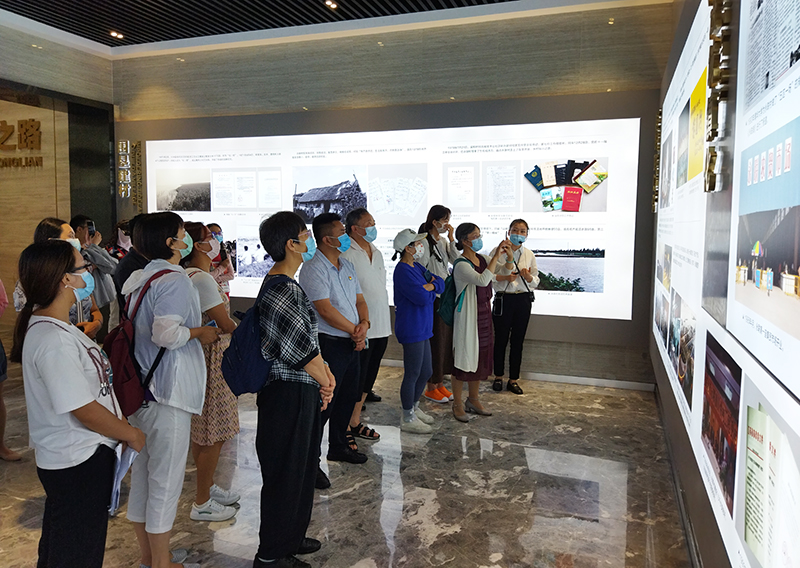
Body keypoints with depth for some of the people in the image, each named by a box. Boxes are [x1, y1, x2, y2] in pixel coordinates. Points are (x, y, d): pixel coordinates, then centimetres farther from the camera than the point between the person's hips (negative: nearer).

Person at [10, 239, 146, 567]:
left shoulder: (49, 325, 4)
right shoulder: (54, 341, -28)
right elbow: (85, 411, -26)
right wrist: (132, 434, -12)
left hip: (66, 458, 10)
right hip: (78, 462, -10)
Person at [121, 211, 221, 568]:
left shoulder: (135, 279, 11)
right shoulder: (174, 279, -15)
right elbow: (166, 333, -27)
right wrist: (201, 332, -10)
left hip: (138, 388, 9)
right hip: (166, 391, -9)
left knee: (141, 473, 17)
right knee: (166, 478, 3)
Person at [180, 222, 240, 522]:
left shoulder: (190, 275, 10)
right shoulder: (202, 279, -21)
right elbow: (226, 324, -17)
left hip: (204, 355, 10)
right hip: (212, 358, -10)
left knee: (203, 431, 21)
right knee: (213, 435, 2)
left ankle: (208, 486, 37)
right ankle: (202, 504, 15)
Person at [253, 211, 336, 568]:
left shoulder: (289, 284, 11)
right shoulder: (279, 290, -22)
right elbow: (300, 348, -23)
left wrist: (325, 374, 4)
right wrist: (325, 382, -8)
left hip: (304, 391, 10)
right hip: (287, 394, -10)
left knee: (303, 466, 22)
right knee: (285, 474, 5)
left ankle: (291, 537, 41)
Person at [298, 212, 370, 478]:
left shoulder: (347, 265, 13)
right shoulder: (314, 268, -14)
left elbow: (359, 300, 14)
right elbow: (325, 309, -21)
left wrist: (364, 323, -7)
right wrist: (354, 330, -13)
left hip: (352, 344, 9)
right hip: (329, 344, -9)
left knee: (348, 398, 20)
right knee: (323, 404, -4)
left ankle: (339, 446, 38)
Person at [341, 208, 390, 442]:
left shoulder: (376, 253, 14)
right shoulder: (347, 254, -12)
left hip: (381, 325, 8)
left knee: (370, 371, 14)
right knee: (358, 374, 0)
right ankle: (353, 423, 12)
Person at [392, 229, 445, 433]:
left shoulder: (417, 268, 13)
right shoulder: (403, 271, -18)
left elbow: (441, 284, 10)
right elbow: (422, 297, -25)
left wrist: (429, 286, -11)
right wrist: (432, 291, -4)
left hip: (422, 328, 10)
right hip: (411, 330, -10)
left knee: (425, 372, 18)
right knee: (413, 374, 0)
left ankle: (414, 408, 35)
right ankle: (408, 419, 13)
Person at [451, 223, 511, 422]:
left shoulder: (482, 259, 7)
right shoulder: (461, 265, -18)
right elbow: (483, 280, -34)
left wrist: (507, 255, 3)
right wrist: (496, 256, -29)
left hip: (484, 313, 8)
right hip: (467, 316, -8)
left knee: (480, 356, 15)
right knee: (463, 357, 0)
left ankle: (473, 400, 30)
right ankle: (457, 404, 14)